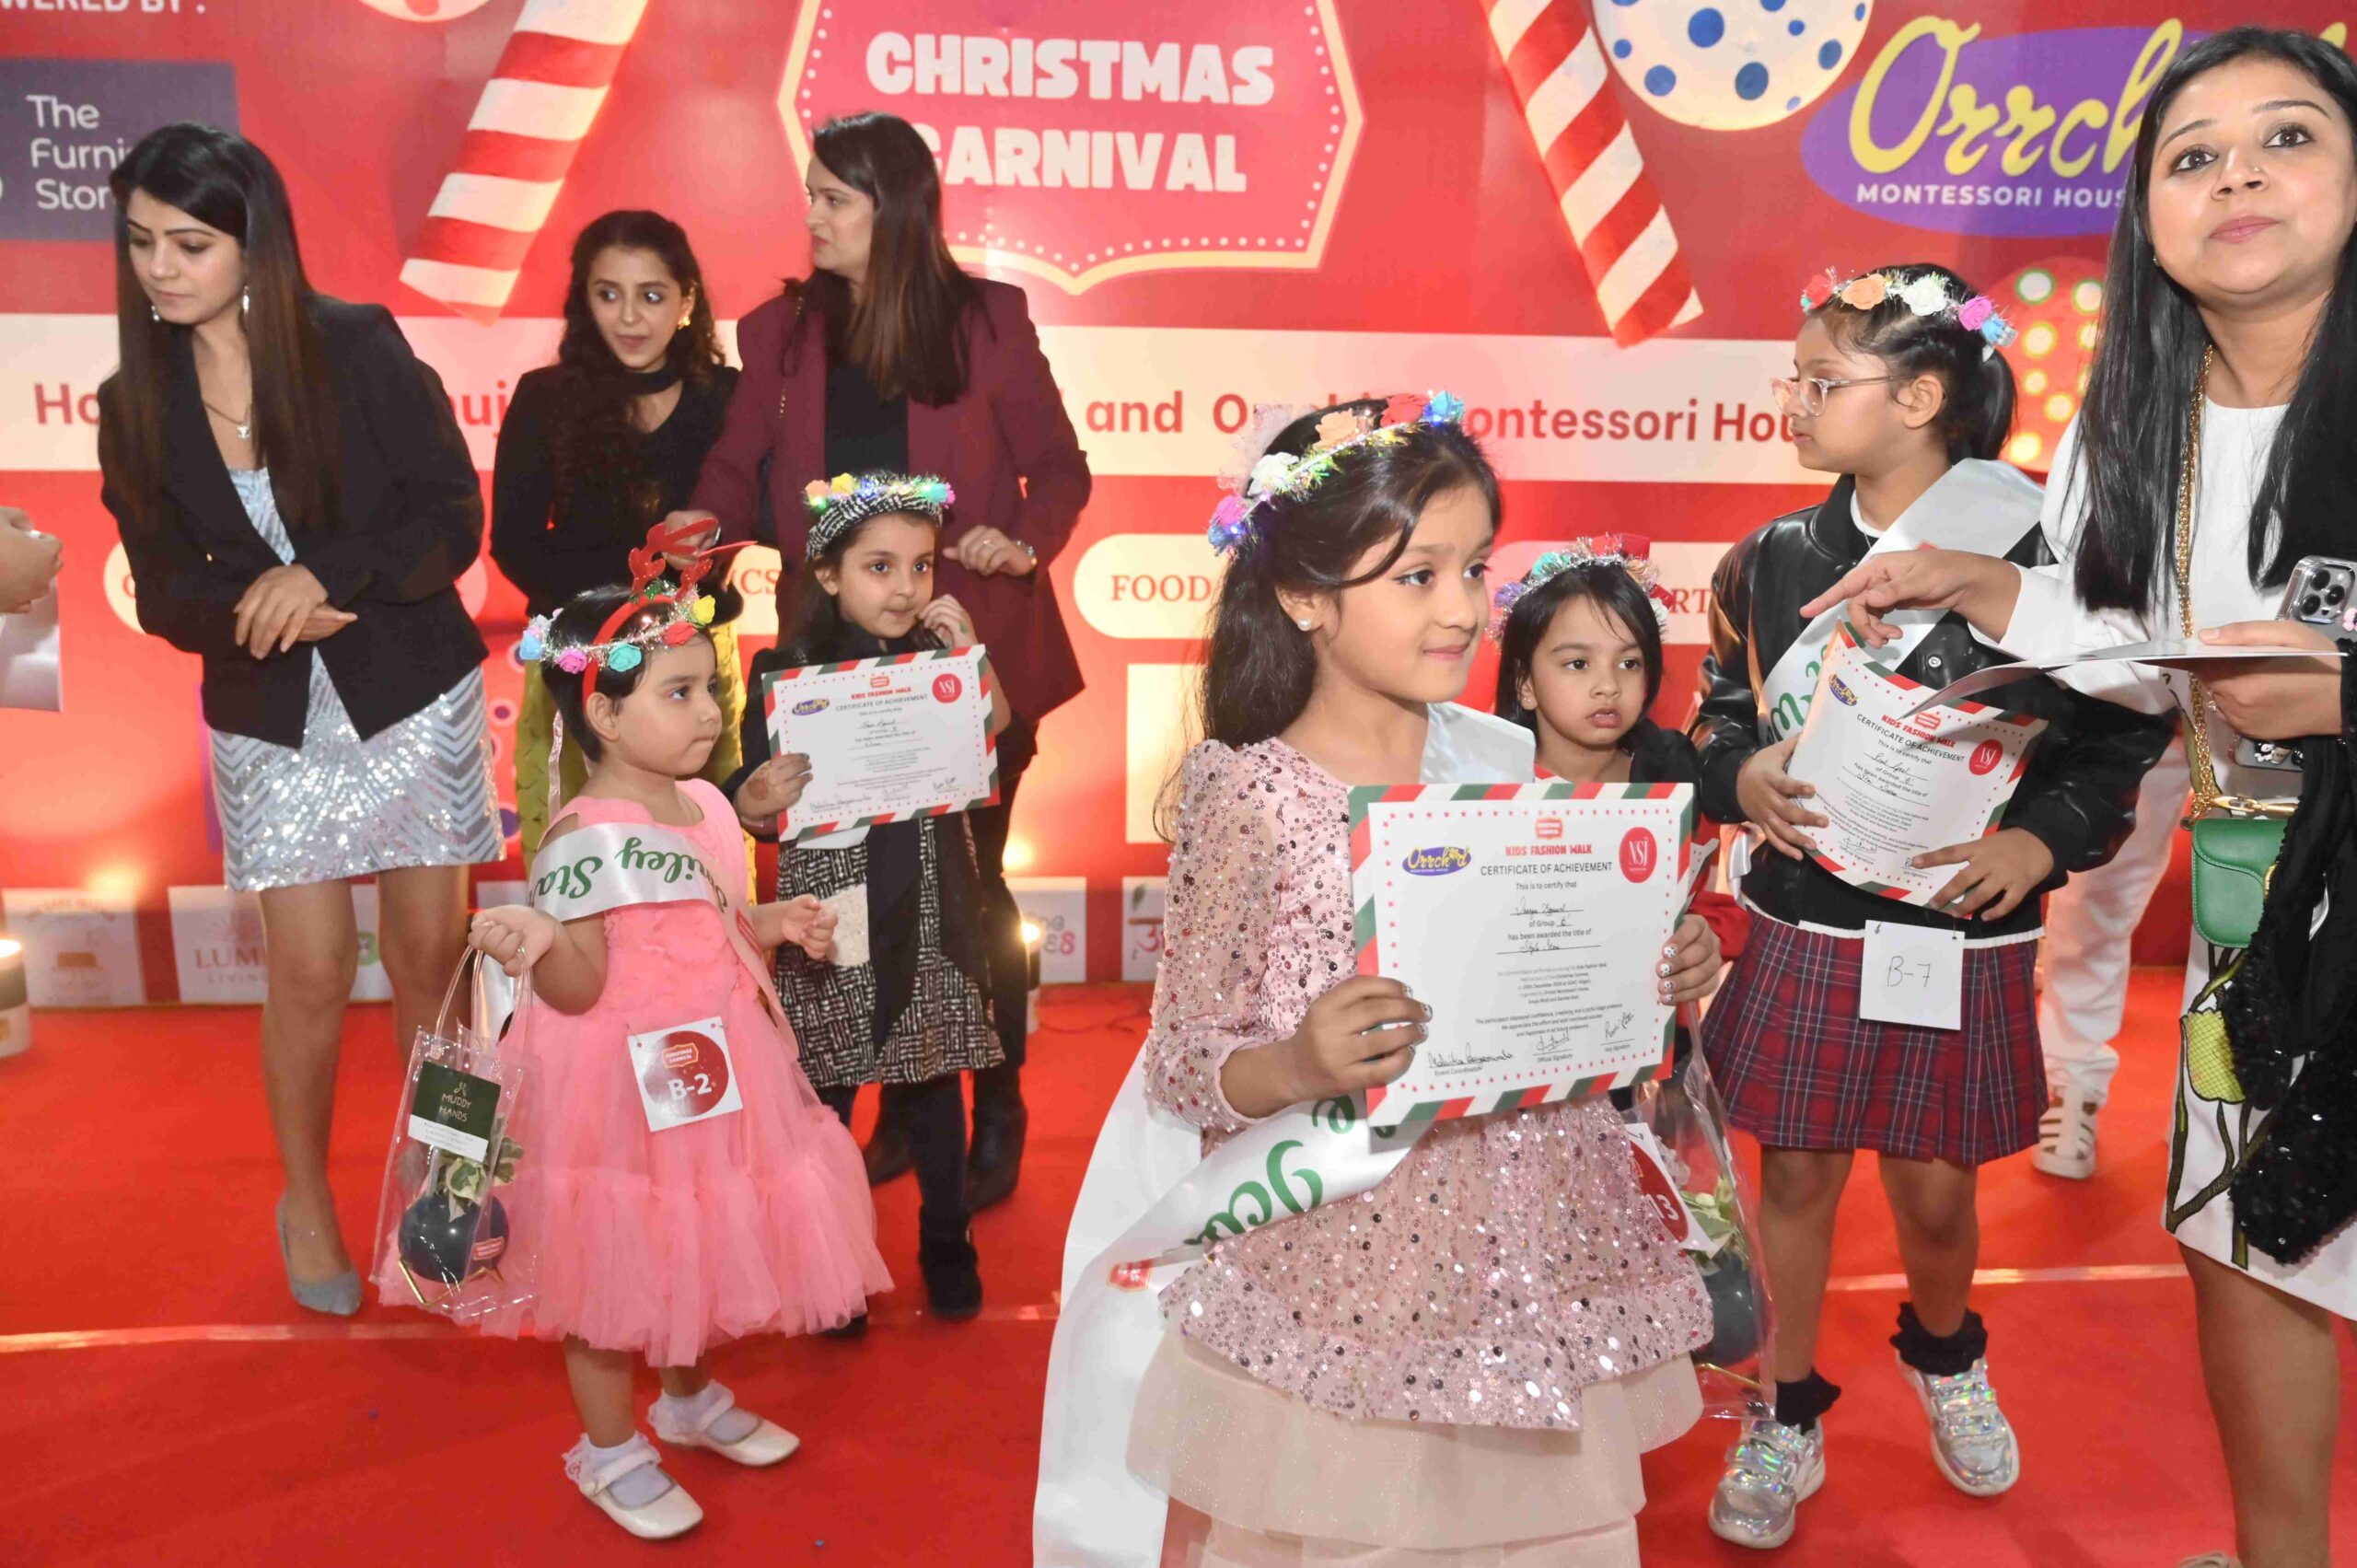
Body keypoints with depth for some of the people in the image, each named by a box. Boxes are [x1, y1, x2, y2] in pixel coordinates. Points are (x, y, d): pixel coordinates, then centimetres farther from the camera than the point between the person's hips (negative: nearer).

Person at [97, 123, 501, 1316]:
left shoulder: (360, 348, -8)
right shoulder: (136, 404, 1)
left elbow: (453, 516, -8)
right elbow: (163, 592, 3)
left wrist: (326, 574, -23)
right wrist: (253, 610, -18)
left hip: (415, 700, -1)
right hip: (269, 724, 2)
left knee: (429, 959, 5)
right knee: (311, 973, 1)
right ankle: (306, 1200, 24)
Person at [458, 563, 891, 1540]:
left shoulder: (705, 806, 3)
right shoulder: (585, 838, -24)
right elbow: (578, 988, -24)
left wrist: (774, 926, 1)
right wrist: (538, 946, -44)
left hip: (708, 1078, 8)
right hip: (623, 1090, -8)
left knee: (693, 1249, 24)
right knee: (614, 1269, 9)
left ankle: (691, 1400, 47)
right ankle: (608, 1450, 30)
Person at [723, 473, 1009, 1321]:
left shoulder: (938, 657, 2)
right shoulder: (788, 668, -7)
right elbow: (760, 810, -5)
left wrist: (969, 655, -11)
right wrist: (755, 802, -28)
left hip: (930, 908, 3)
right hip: (831, 902, -2)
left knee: (935, 1076, 14)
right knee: (824, 1083, 7)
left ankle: (946, 1243, 31)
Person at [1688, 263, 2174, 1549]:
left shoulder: (2040, 558, -9)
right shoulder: (1772, 560, -1)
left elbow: (2119, 737, -1)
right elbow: (1718, 710, 10)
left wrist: (2045, 839, -15)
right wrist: (1740, 775, -10)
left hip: (1962, 937, -1)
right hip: (1800, 929, 2)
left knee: (1935, 1187, 12)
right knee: (1796, 1171, 10)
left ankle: (1946, 1355, 46)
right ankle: (1788, 1417, 31)